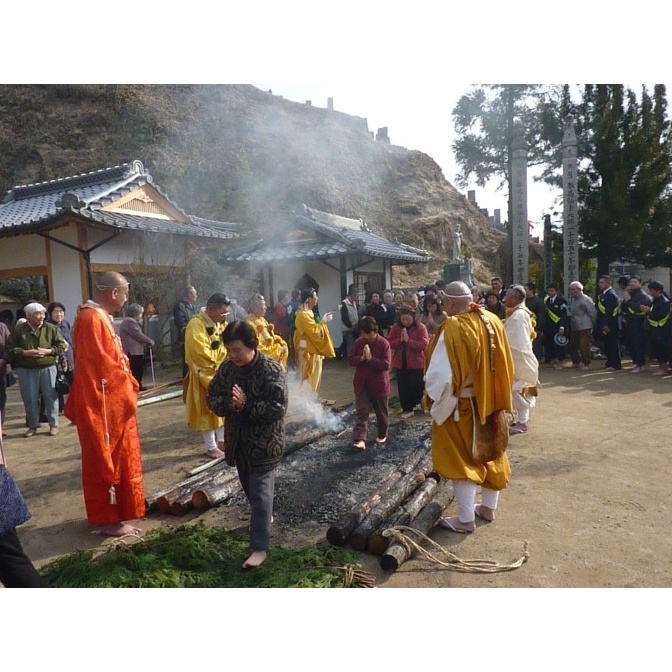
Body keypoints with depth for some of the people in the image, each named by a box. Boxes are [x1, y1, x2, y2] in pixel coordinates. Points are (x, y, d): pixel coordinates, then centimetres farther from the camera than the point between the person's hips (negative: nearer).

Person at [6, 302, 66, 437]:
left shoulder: (50, 328, 0)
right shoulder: (19, 329, -1)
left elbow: (61, 345, 3)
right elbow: (10, 348, 0)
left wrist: (48, 351, -13)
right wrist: (25, 353, -14)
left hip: (48, 368, 0)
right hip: (26, 370, 0)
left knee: (50, 397, 4)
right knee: (30, 399, 8)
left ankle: (53, 424, 16)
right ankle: (32, 426, 22)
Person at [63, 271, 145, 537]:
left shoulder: (101, 317, 12)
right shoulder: (91, 319, -19)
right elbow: (100, 366, -23)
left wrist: (127, 387, 10)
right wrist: (127, 389, -17)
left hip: (114, 402, 10)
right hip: (103, 404, -10)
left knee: (115, 459, 19)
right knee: (104, 462, 2)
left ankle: (112, 511, 33)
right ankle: (107, 519, 15)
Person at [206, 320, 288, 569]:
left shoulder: (271, 370, -20)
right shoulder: (227, 368, -2)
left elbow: (278, 408, -24)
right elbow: (212, 397, 1)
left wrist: (245, 405, -27)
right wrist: (228, 403, -20)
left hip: (265, 442, -6)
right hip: (238, 440, 7)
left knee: (260, 493, -4)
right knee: (250, 487, 23)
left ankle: (260, 547, 4)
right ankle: (265, 516, 48)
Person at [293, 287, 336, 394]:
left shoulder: (307, 312, 12)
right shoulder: (303, 314, -20)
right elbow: (314, 332, -23)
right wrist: (323, 321, -14)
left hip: (312, 350, 10)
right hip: (308, 351, -10)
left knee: (313, 378, 16)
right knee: (309, 379, -3)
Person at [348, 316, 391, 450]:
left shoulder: (384, 343, -13)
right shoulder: (358, 342, 0)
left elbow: (386, 365, -18)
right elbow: (350, 360, 2)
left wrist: (370, 358, -25)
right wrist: (361, 358, -17)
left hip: (379, 384, -2)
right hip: (362, 384, 2)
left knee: (381, 412, 14)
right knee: (361, 412, -5)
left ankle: (382, 435, 34)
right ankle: (359, 439, -8)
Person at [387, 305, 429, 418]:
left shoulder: (420, 327, -9)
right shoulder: (395, 327, 1)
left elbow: (424, 345, -18)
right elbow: (389, 342, -2)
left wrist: (408, 340, -23)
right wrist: (400, 340, -19)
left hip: (416, 363, -4)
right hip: (400, 362, 4)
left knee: (416, 386, 0)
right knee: (403, 387, 7)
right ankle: (407, 409, 19)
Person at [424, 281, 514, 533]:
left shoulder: (453, 328, -22)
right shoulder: (493, 321, -1)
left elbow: (442, 373, -23)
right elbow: (504, 364, 7)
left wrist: (433, 397, -6)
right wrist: (495, 394, 17)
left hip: (462, 404, -7)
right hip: (491, 401, 7)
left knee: (461, 458, 4)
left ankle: (465, 519, 13)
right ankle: (488, 507, 33)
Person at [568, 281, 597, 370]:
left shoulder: (585, 299, -11)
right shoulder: (572, 299, 11)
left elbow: (593, 312, -11)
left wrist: (593, 325, -5)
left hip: (584, 327, -8)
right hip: (574, 327, 8)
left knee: (584, 346, -8)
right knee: (572, 346, 12)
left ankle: (586, 364, 5)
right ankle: (576, 362, 28)